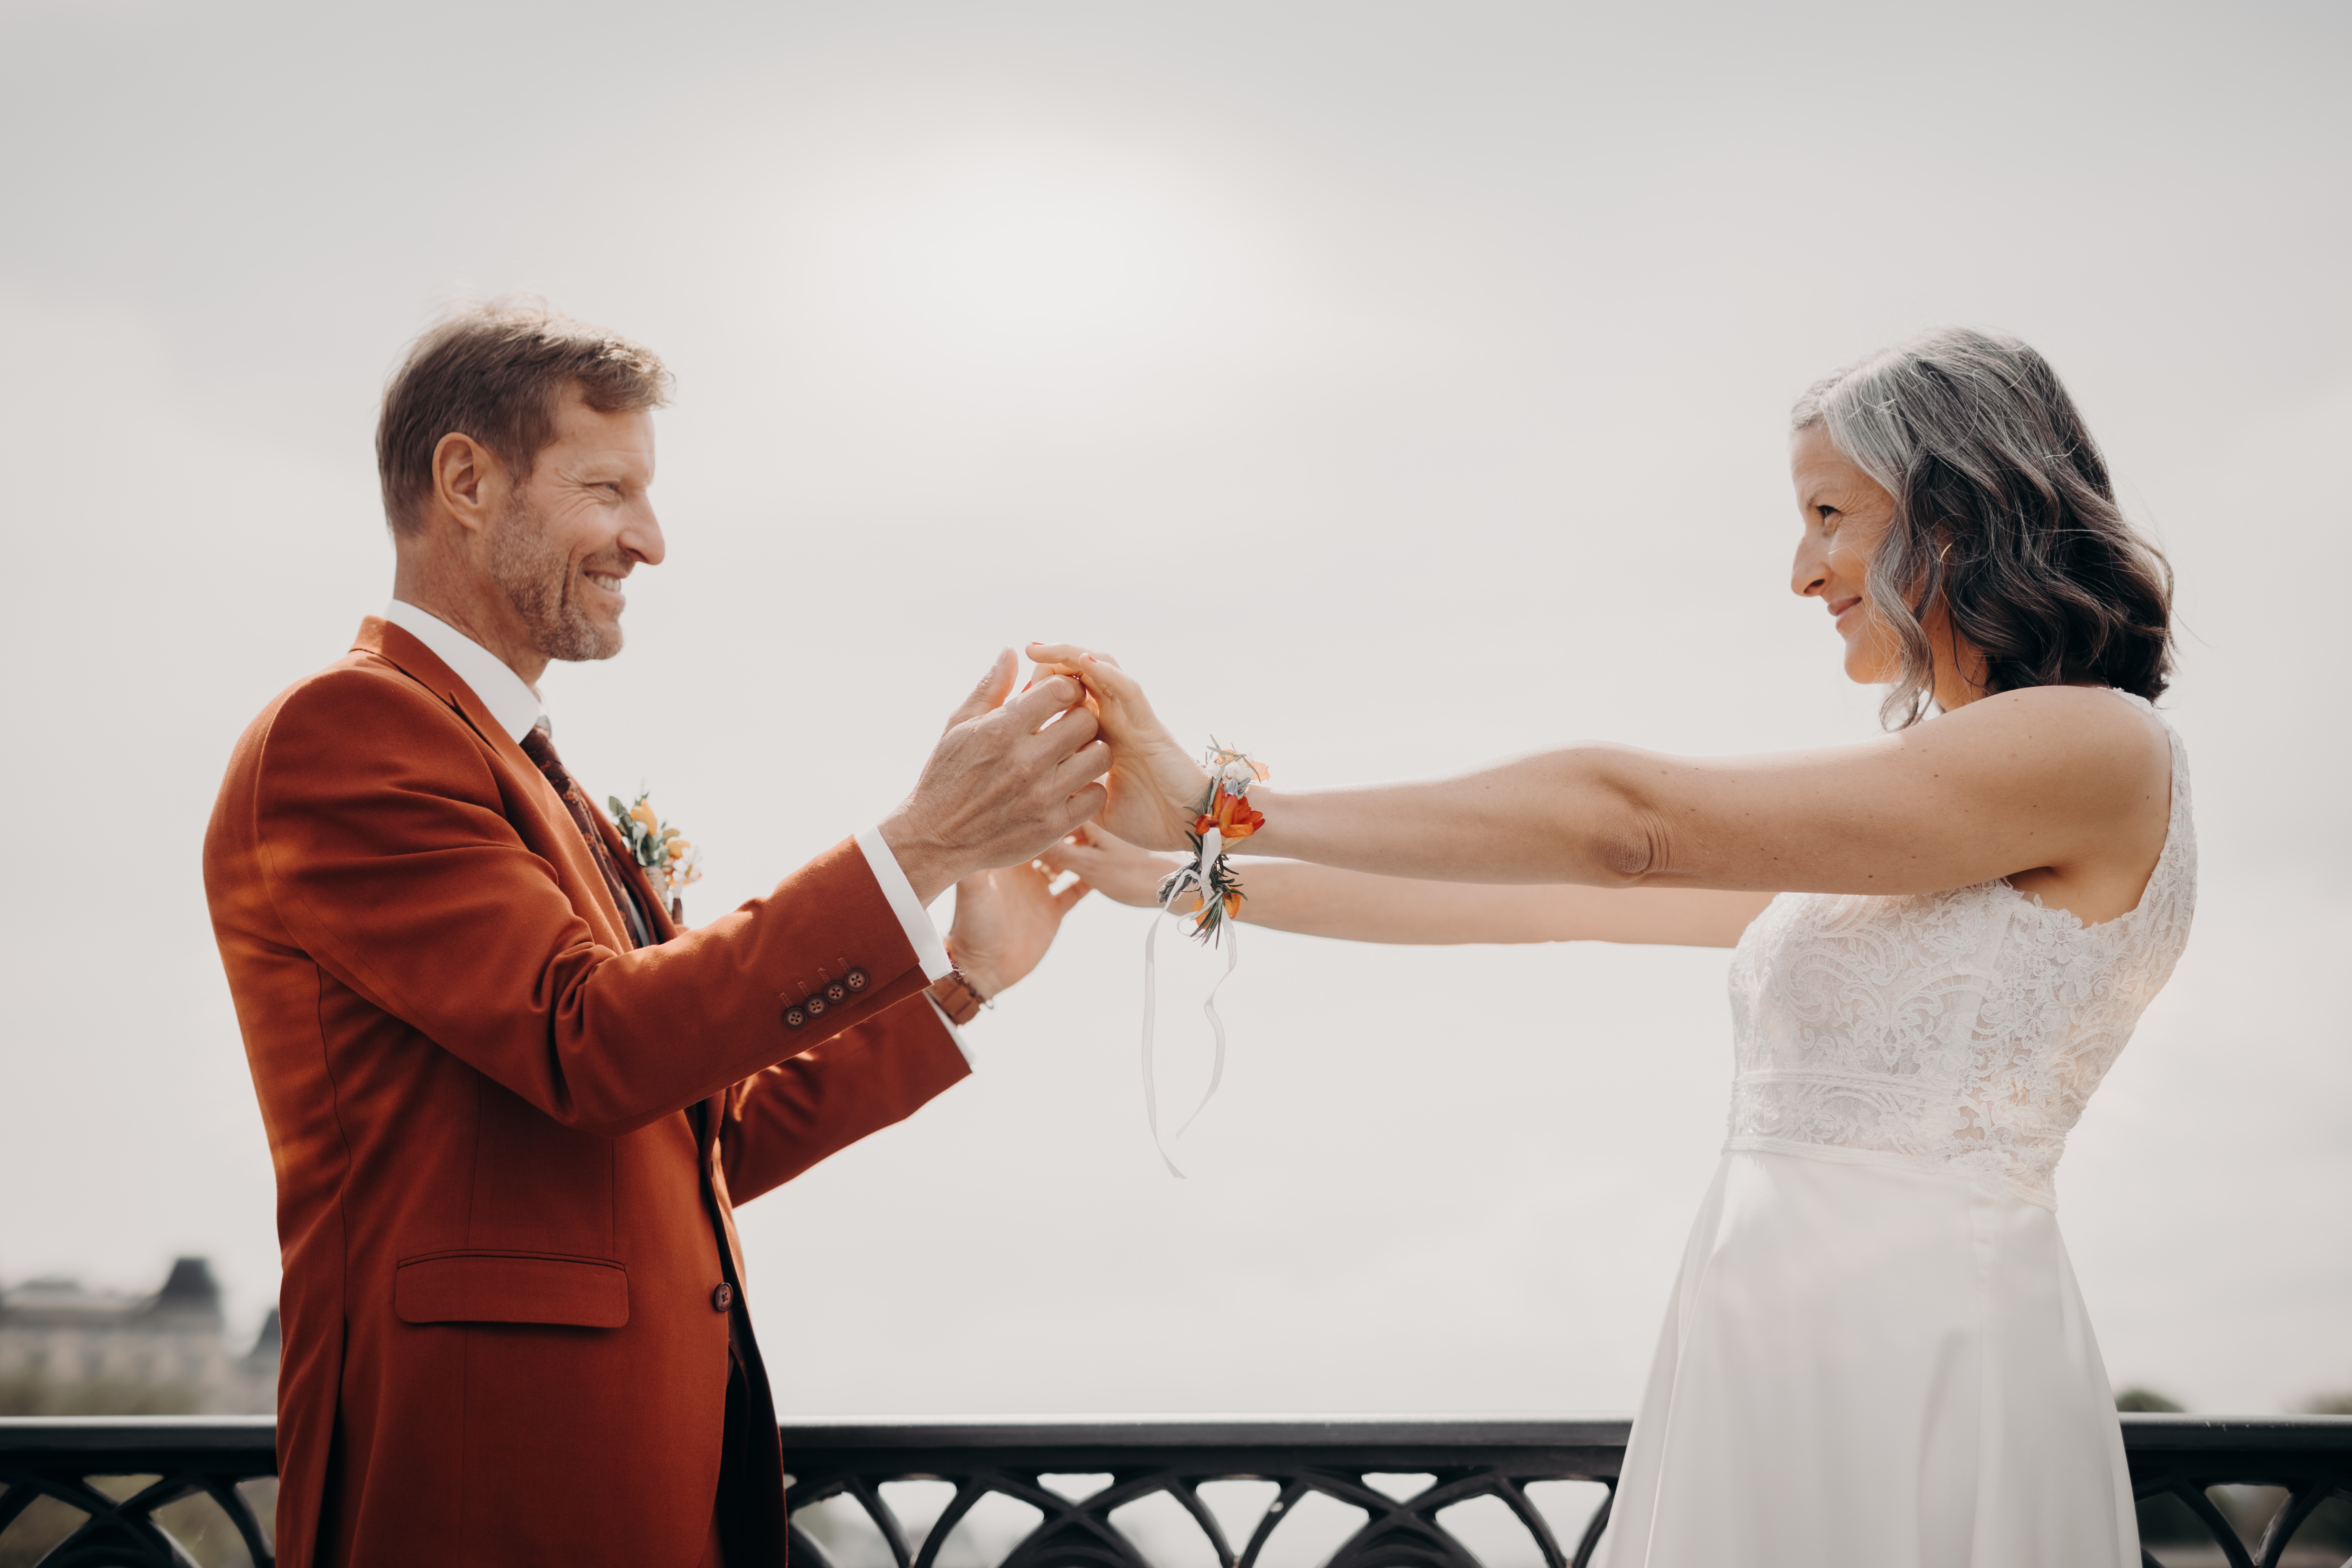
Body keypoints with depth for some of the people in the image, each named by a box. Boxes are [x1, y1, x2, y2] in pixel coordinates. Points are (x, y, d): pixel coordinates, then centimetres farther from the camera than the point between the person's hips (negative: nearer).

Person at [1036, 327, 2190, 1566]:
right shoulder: (1872, 840, 16)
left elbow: (1627, 823, -15)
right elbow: (1546, 897, 16)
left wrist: (1228, 804, -12)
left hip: (1915, 1369, -7)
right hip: (1780, 1360, 8)